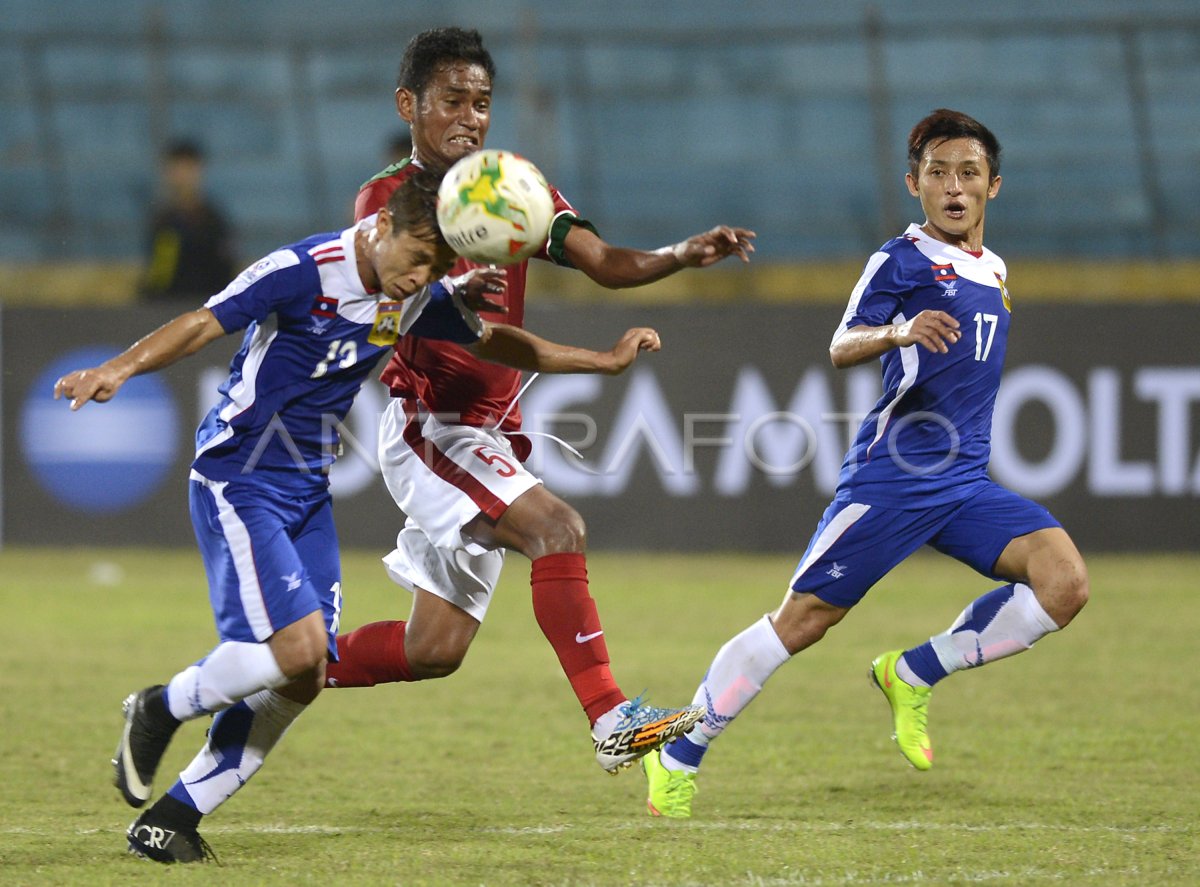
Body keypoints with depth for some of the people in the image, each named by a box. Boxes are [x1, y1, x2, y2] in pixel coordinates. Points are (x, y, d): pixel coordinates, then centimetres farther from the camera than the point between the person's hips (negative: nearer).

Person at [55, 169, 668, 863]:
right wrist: (120, 369, -35)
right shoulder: (305, 271, -18)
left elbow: (493, 342, 21)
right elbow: (203, 325, -20)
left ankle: (170, 822, 7)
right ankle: (160, 712, 4)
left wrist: (605, 361, 23)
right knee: (296, 646, -22)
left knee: (305, 679, -3)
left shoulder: (418, 298, 4)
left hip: (308, 490, 7)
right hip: (238, 482, -7)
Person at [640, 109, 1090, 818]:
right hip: (892, 475, -6)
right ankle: (679, 754, 8)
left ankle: (913, 677, -1)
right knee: (802, 620, -7)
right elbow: (842, 347, -18)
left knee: (1065, 581, -15)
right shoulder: (903, 259, -5)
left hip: (966, 481, 6)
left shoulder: (994, 271, 17)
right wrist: (898, 333, -37)